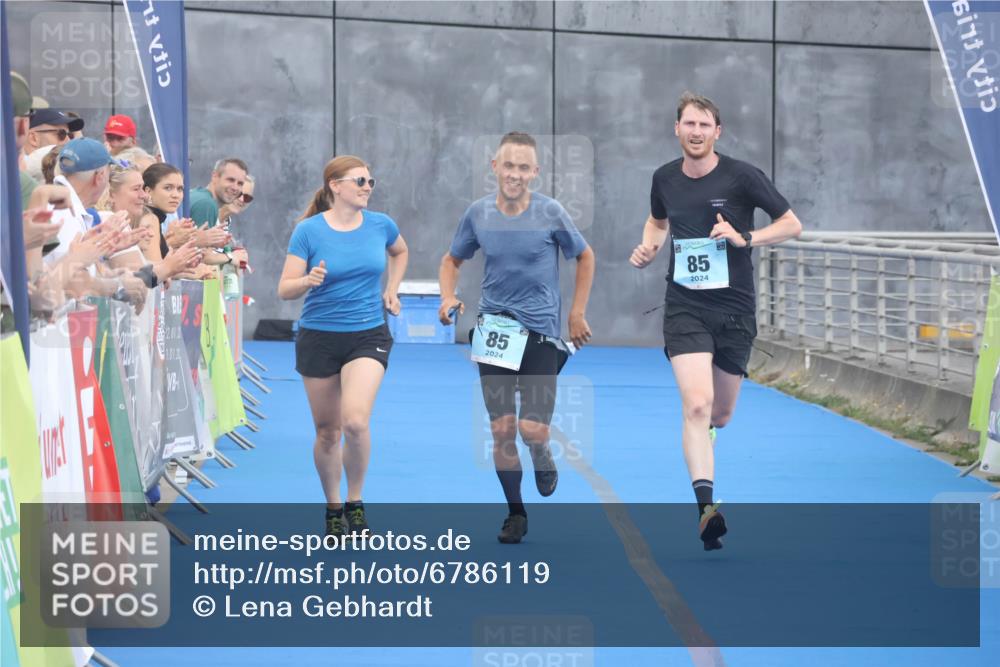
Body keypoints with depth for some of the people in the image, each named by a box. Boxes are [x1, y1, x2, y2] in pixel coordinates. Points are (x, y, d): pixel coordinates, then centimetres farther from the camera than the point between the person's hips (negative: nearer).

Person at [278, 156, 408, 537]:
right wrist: (308, 280, -29)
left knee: (355, 422, -20)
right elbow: (284, 290, -9)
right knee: (327, 431, 8)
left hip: (368, 335, 0)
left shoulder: (381, 225, -1)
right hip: (319, 337, 0)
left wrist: (391, 291, 11)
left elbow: (400, 252, 23)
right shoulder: (309, 230, -8)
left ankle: (355, 503, 0)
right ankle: (333, 509, 27)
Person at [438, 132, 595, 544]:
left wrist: (577, 315, 6)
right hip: (494, 331, 2)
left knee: (532, 429, -12)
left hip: (541, 332, -2)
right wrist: (448, 297, -5)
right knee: (501, 430, 2)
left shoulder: (550, 213, -7)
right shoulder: (478, 214, 0)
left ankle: (542, 455, 25)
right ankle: (515, 514, 19)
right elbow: (452, 260, 15)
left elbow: (585, 258, 8)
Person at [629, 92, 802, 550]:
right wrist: (649, 248, 3)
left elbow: (792, 225, -3)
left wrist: (744, 238, -18)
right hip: (684, 307, 0)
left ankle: (701, 428, 51)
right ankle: (706, 507, -24)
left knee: (719, 416, 12)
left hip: (734, 308, 0)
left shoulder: (742, 176, -8)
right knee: (697, 405, -20)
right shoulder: (665, 179, 2)